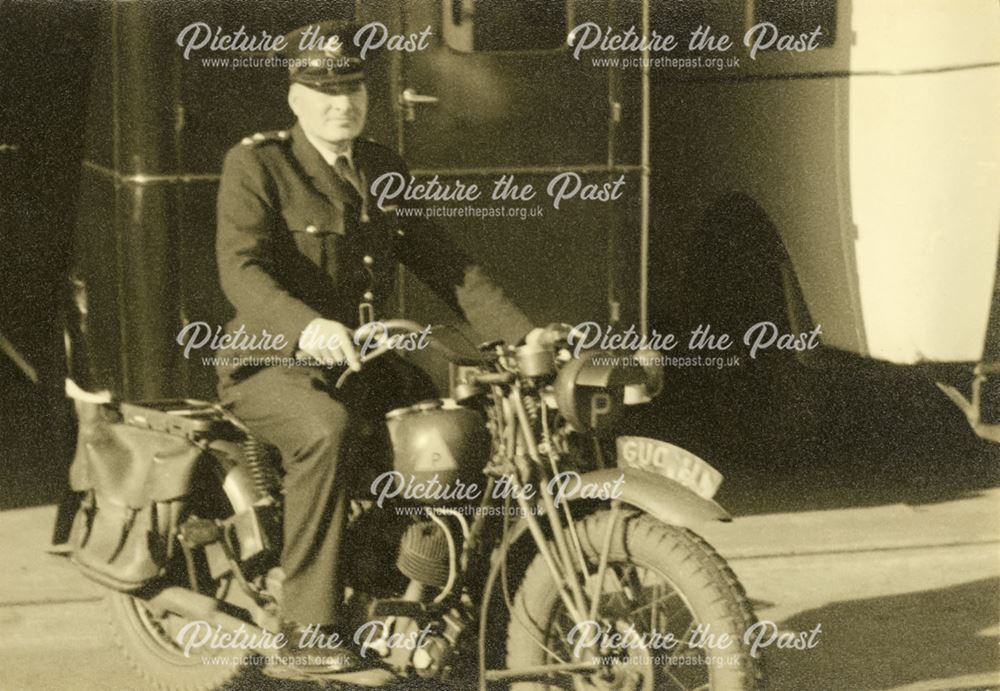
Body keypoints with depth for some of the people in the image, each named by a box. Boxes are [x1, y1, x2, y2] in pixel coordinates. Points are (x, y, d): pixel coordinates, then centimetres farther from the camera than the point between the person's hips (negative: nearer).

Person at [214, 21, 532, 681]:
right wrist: (306, 325, -42)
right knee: (325, 430, -37)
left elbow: (441, 260, 13)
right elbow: (241, 267, -21)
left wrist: (525, 334, 2)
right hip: (275, 361, -6)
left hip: (365, 360, 6)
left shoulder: (382, 168, 14)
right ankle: (309, 632, -33)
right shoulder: (257, 164, -6)